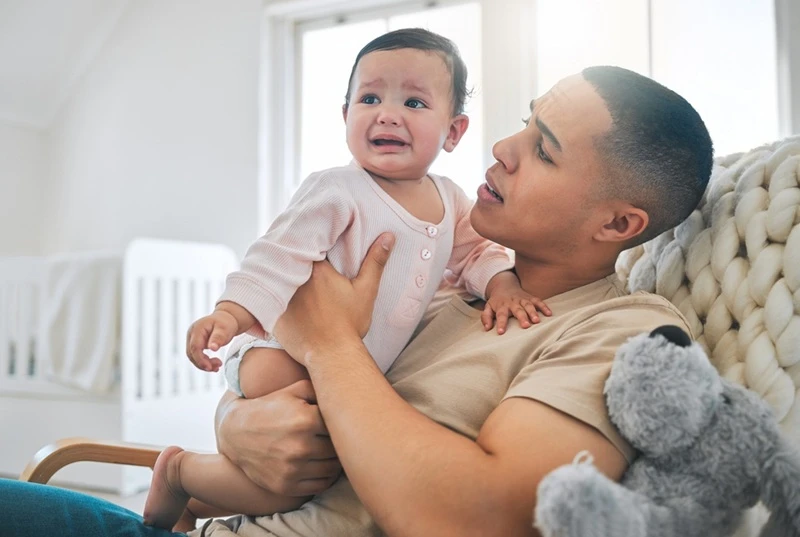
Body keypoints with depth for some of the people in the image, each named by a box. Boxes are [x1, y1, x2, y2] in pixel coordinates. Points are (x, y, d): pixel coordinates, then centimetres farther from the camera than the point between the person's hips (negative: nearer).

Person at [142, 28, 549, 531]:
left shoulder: (451, 201, 4)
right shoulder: (337, 192, -17)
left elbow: (475, 251, 15)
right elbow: (281, 254, -21)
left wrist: (501, 282, -6)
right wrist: (231, 312, -34)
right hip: (290, 357, -7)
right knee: (284, 492, -15)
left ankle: (199, 503, 35)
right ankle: (178, 470, 11)